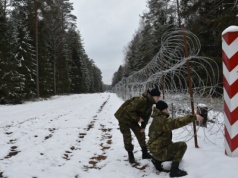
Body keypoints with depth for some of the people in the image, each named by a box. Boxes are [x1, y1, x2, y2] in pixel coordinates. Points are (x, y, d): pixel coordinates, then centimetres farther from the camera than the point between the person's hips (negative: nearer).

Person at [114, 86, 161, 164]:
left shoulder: (150, 103, -4)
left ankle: (145, 153, 19)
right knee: (127, 137, -3)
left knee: (141, 134, 7)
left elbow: (147, 116, 6)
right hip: (124, 118, -8)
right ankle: (130, 155, 15)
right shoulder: (141, 100, -33)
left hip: (133, 119, 8)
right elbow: (129, 110, -34)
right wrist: (137, 118, -26)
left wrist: (143, 127, 2)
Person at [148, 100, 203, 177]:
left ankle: (157, 160, 18)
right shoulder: (161, 120, -24)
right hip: (160, 151, -10)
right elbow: (177, 122, -36)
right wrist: (193, 117, -38)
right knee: (182, 145, -14)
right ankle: (174, 170, -9)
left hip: (158, 149, 10)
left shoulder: (157, 119, 11)